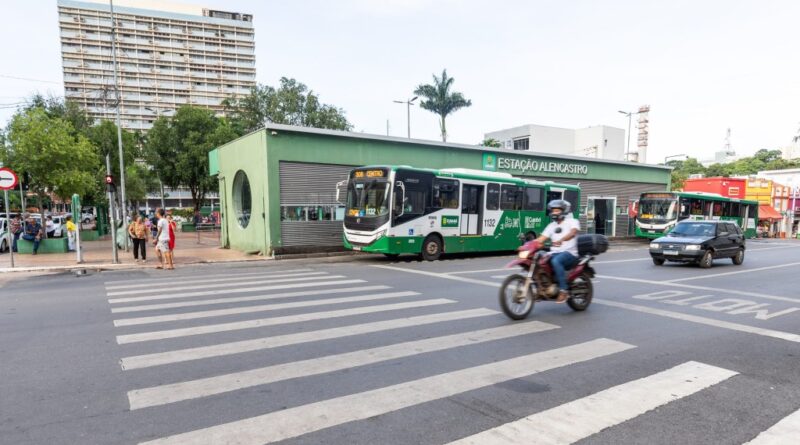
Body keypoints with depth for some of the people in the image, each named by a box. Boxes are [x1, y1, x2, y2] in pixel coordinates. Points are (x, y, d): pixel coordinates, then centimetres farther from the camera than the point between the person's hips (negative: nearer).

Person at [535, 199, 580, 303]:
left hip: (569, 253, -6)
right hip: (554, 253, 6)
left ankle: (564, 290, -32)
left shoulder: (572, 222, 2)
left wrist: (561, 240, -41)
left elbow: (572, 233, -21)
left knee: (556, 261, -37)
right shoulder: (551, 226, 19)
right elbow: (541, 239, 10)